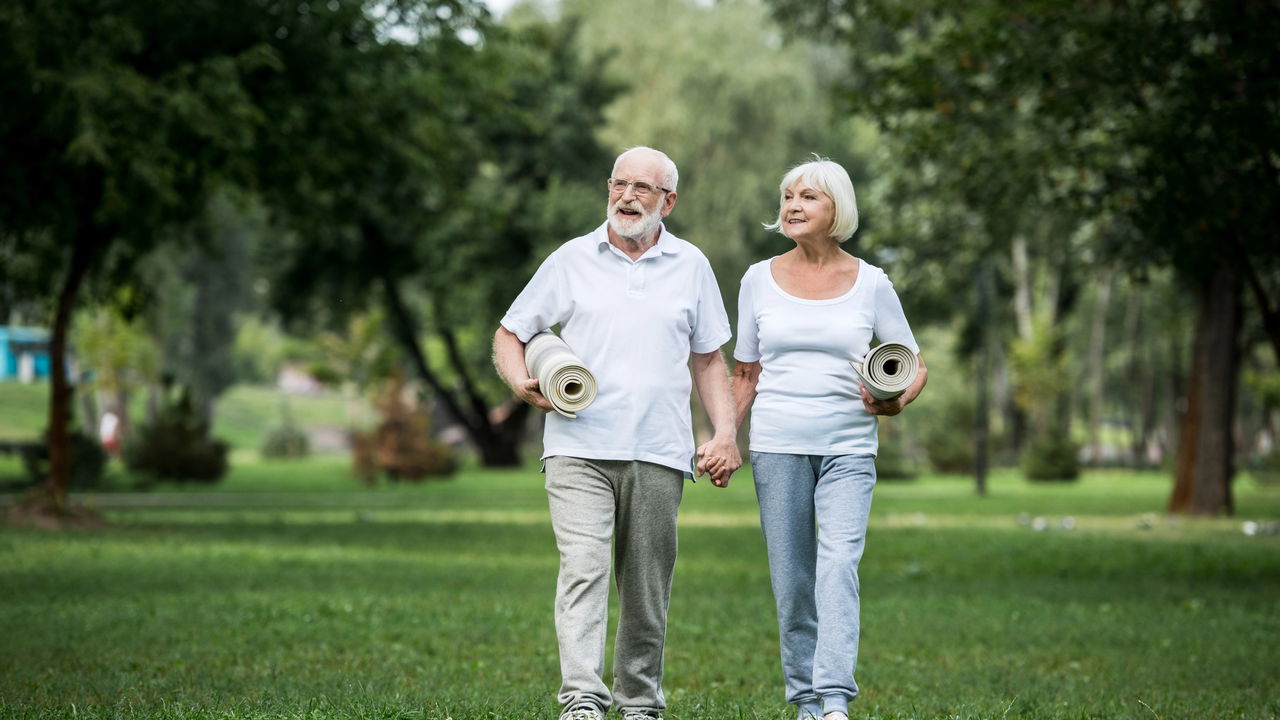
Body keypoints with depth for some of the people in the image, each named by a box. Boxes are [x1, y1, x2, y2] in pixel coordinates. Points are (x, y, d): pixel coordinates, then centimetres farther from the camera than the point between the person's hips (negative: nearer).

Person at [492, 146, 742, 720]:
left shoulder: (690, 266, 12)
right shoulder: (572, 260, 8)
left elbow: (709, 358, 17)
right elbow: (509, 334, 14)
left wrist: (726, 433, 5)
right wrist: (522, 383, -7)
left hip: (658, 455, 2)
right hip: (579, 448, -2)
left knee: (648, 587, 7)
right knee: (583, 567, -17)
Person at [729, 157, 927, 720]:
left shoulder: (870, 283, 4)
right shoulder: (760, 279, 7)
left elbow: (914, 366, 11)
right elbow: (745, 375, 13)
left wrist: (895, 401, -10)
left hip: (848, 448, -2)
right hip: (777, 446, 2)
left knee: (839, 563, -19)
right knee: (790, 581, 3)